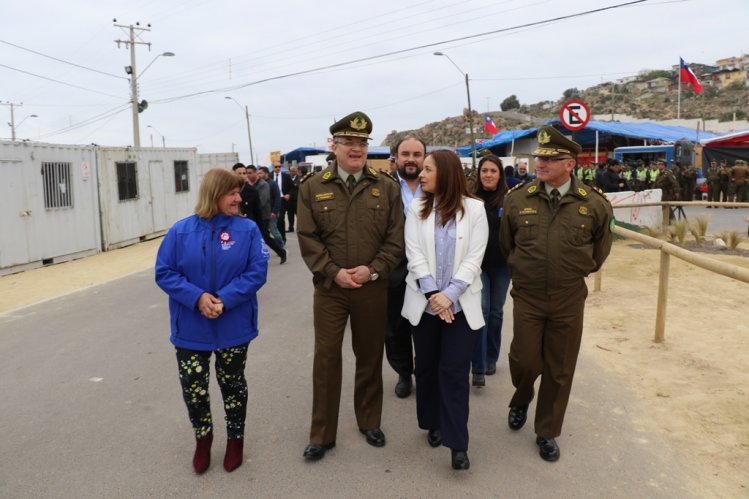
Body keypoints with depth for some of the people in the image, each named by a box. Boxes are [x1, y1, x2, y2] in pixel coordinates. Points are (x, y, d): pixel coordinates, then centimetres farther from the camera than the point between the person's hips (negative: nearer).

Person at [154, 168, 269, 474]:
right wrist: (198, 297, -19)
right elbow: (164, 273, -6)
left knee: (232, 384, 15)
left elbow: (257, 271, -12)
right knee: (192, 388, 7)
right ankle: (202, 438, 36)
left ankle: (235, 439, 38)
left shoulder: (248, 229, -7)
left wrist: (224, 299, -22)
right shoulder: (181, 231, -6)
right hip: (191, 328, 1)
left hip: (234, 327, 0)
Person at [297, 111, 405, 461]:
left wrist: (372, 269, -14)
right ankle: (322, 434, 19)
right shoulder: (312, 188, 1)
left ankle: (370, 422, 33)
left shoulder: (387, 187, 2)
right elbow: (308, 238, -4)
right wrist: (335, 272, -14)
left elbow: (396, 237, -2)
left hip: (373, 288, 1)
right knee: (326, 359, 4)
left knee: (370, 357, 13)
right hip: (329, 288, -1)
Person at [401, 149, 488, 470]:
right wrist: (432, 293, -15)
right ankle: (434, 424, 30)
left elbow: (474, 258, -7)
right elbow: (414, 255, -4)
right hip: (424, 302, 3)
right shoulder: (417, 209, 4)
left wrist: (449, 295, -16)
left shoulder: (474, 208, -2)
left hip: (461, 303, -2)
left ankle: (458, 443, 6)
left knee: (454, 371, -2)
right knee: (426, 367, 11)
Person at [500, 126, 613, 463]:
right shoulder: (518, 199, -6)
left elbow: (600, 247, 12)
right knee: (525, 361, 1)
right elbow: (506, 244, 10)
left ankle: (547, 432, 28)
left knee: (559, 371, 9)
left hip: (569, 301, 0)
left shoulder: (594, 204, -7)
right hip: (527, 298, 0)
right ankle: (521, 400, 36)